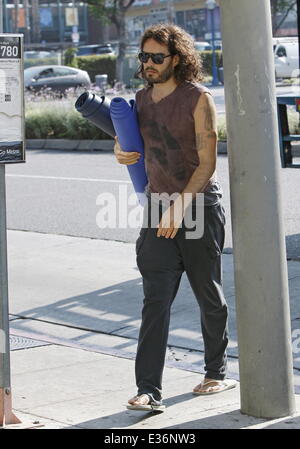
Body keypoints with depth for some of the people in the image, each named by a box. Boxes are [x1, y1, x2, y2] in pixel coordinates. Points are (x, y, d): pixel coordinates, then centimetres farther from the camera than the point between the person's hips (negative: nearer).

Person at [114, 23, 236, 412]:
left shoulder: (198, 99, -9)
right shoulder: (141, 99, 8)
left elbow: (207, 164, -14)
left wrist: (179, 207, -21)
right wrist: (120, 151, 1)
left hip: (200, 207, -4)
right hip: (158, 206, 4)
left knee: (209, 297, 9)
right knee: (155, 301, -6)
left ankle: (217, 372, 27)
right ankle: (149, 391, -11)